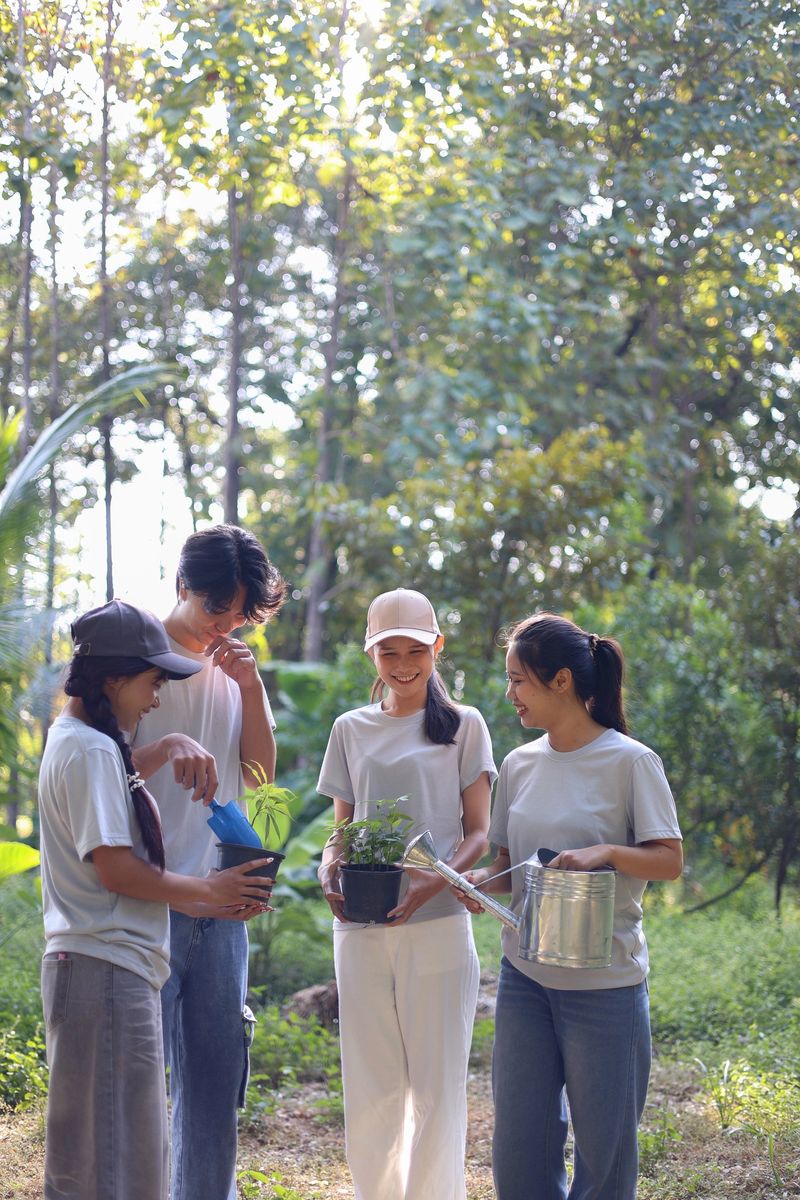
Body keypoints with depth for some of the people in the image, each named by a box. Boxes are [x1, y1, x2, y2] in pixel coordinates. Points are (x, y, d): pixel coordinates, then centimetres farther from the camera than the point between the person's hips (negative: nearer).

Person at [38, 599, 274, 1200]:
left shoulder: (76, 740, 16)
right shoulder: (92, 751, -14)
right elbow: (115, 867, -19)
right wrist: (210, 890, -7)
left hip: (115, 968, 10)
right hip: (106, 970, -10)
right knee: (107, 1148, -6)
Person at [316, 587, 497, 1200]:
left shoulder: (463, 725, 4)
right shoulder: (352, 729, 12)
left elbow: (478, 833, 0)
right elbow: (341, 827, 16)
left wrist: (432, 883, -18)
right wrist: (330, 871, -7)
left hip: (437, 925, -3)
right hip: (360, 928, 3)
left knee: (436, 1082, -2)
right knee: (369, 1084, 6)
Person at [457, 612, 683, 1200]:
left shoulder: (631, 762, -8)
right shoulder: (520, 764, 7)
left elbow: (669, 861, -9)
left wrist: (605, 852, -25)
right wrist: (482, 880, -8)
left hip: (605, 981, -5)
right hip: (525, 975, 5)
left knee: (604, 1146, 4)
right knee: (518, 1145, 8)